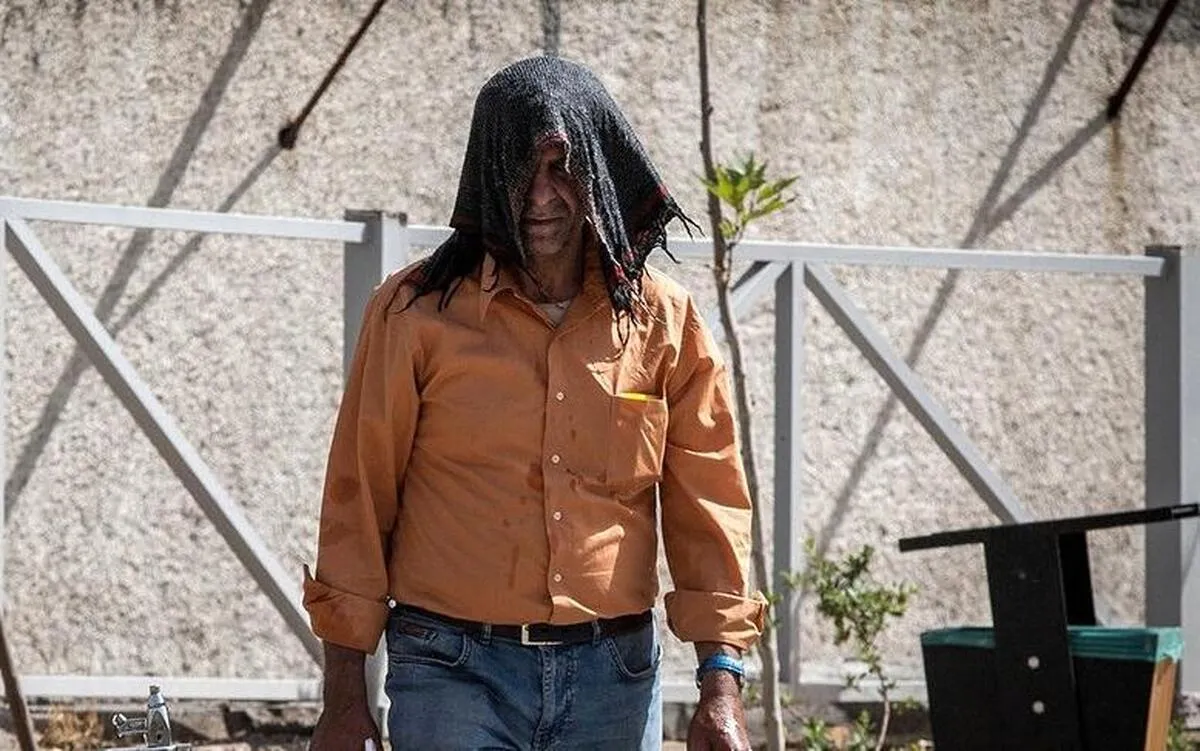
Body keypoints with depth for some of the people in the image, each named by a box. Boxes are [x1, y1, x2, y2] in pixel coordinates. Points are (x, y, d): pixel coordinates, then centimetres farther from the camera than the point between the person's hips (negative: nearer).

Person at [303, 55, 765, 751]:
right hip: (453, 671, -2)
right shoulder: (418, 310, 0)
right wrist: (345, 694, -1)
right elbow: (359, 502, 2)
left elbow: (708, 507, 7)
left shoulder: (663, 320, 6)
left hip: (614, 676, 3)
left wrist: (722, 683, -2)